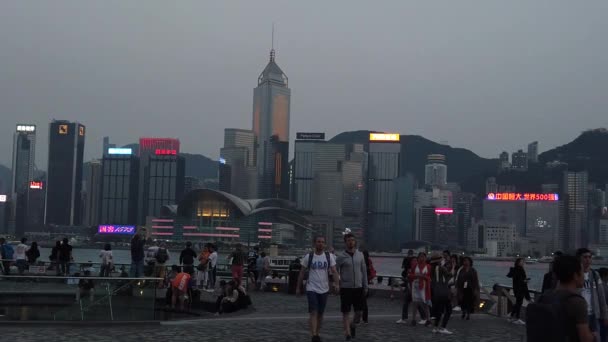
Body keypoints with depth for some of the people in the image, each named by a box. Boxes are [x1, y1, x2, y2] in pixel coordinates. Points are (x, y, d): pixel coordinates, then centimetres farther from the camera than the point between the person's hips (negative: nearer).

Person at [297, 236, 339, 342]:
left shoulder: (329, 256, 2)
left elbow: (334, 271, -4)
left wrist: (336, 283, -21)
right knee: (313, 312, -14)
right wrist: (298, 287, 5)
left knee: (320, 313, 12)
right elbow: (302, 273, 5)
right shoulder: (308, 257, -1)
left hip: (324, 289, 2)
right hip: (311, 289, -2)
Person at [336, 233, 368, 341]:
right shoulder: (341, 256, -4)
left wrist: (365, 286, 8)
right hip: (345, 288, -3)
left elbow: (364, 271, 10)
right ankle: (347, 333, 6)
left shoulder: (360, 255, 6)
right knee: (346, 312, -1)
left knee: (359, 312, 5)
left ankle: (353, 325, 33)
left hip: (358, 288, 3)